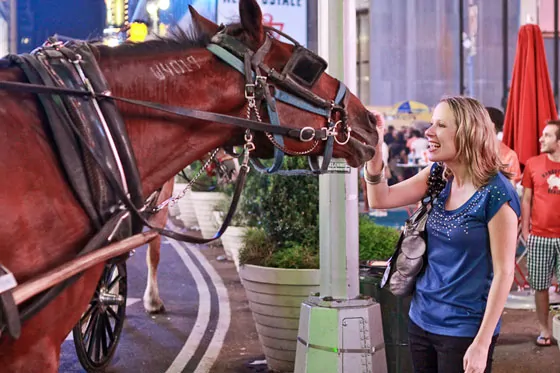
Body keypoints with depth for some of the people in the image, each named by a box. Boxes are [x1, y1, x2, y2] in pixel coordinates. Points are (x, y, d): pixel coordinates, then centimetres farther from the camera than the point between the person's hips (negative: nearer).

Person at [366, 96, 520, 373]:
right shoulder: (438, 175, 1)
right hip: (421, 320, 6)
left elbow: (503, 272, -17)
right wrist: (373, 149, -13)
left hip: (464, 330, -6)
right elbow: (380, 200, 2)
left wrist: (482, 344, -17)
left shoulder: (495, 193, -18)